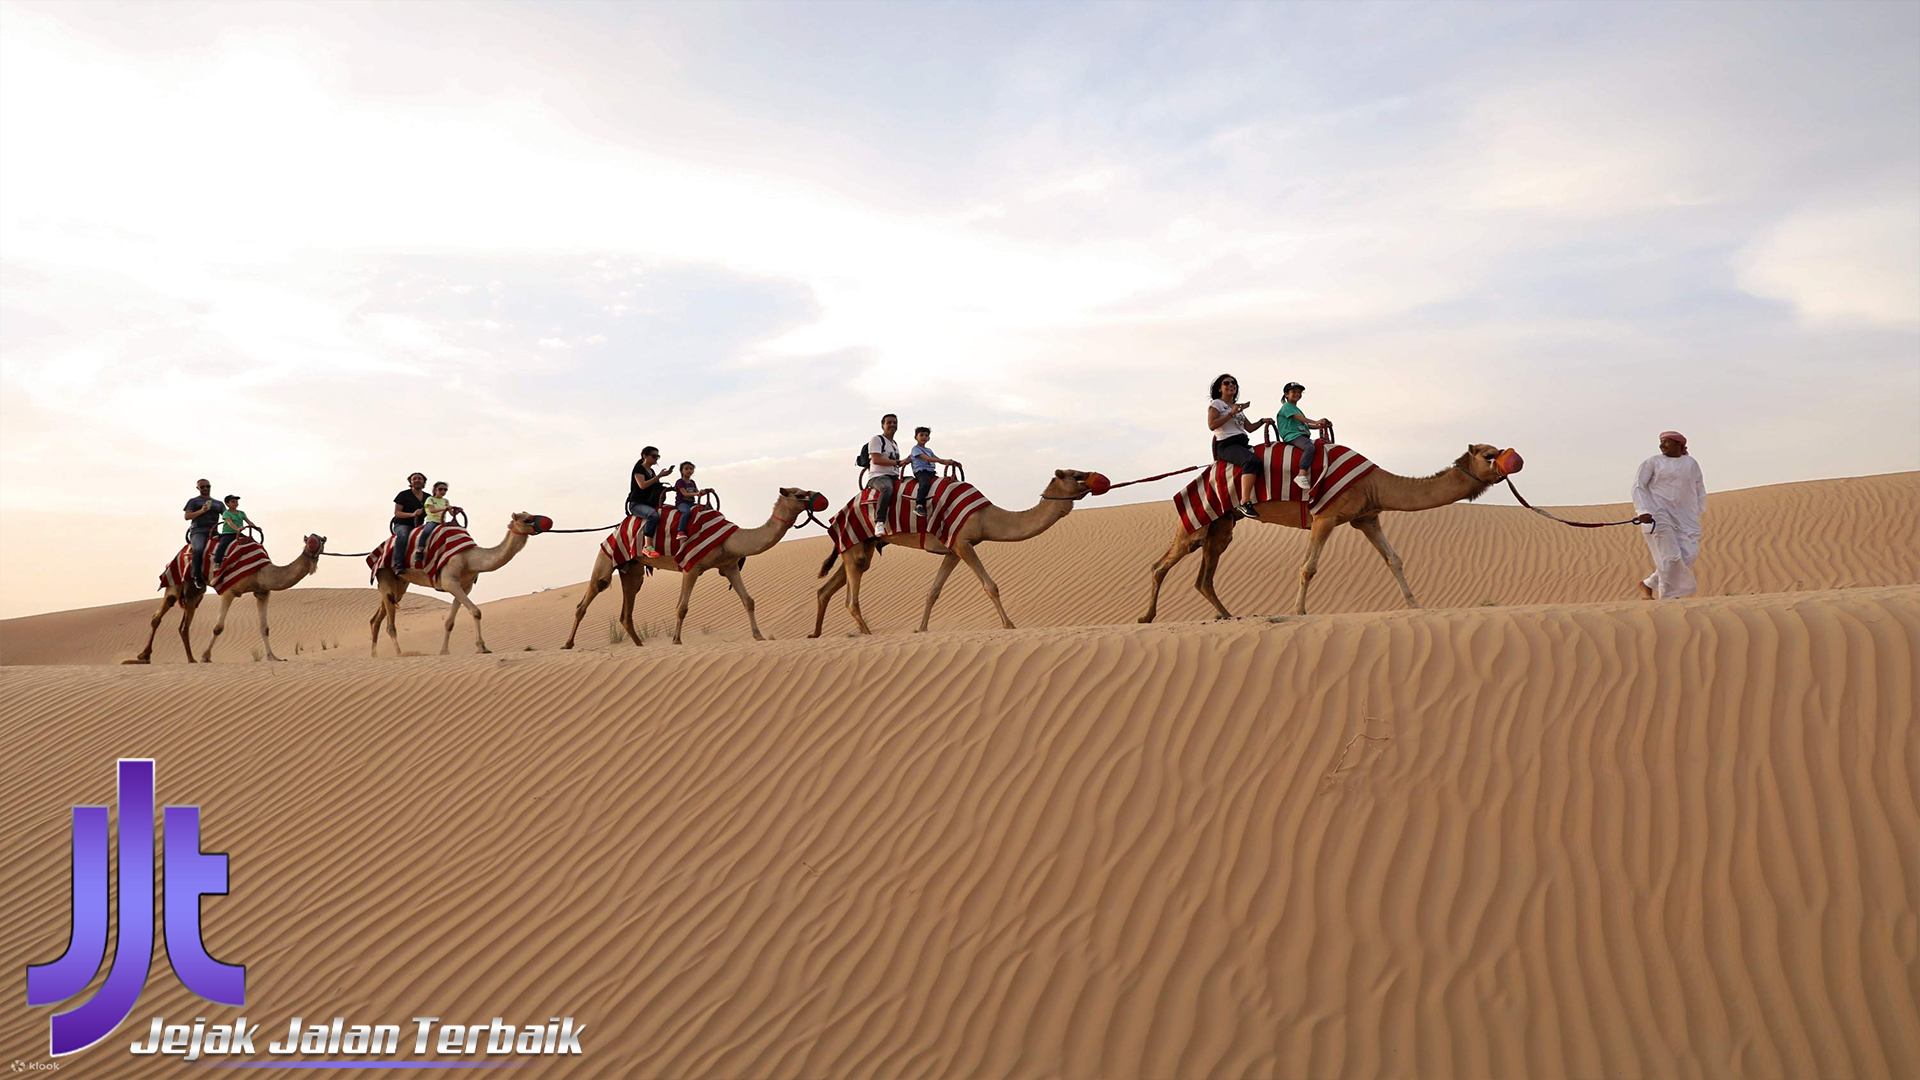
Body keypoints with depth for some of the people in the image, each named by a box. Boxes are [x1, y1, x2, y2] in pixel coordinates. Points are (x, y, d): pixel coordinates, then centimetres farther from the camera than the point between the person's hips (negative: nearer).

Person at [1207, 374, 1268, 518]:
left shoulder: (1237, 406, 26)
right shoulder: (1216, 404, 4)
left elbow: (1249, 427, 28)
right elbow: (1211, 425, -12)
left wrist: (1262, 421, 11)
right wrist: (1231, 413, -12)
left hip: (1242, 443, 9)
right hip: (1226, 445, -9)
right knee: (1252, 460, -35)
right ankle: (1245, 503, -42)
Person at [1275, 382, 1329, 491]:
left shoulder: (1296, 409, 31)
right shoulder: (1287, 406, 3)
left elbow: (1304, 424, 28)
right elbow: (1299, 417, -12)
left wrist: (1318, 426, 14)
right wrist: (1316, 422, -19)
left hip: (1302, 435, 10)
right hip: (1292, 436, -10)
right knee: (1310, 447, -35)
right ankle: (1301, 475, -44)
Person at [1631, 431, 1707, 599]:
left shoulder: (1691, 463, 13)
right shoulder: (1652, 462, 1)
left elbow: (1699, 490, 20)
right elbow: (1638, 486, -3)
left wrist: (1696, 514, 14)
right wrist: (1644, 511, -16)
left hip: (1683, 517, 5)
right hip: (1658, 515, -4)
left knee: (1689, 555, -7)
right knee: (1671, 556, -13)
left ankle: (1649, 584, 7)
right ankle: (1667, 598, 0)